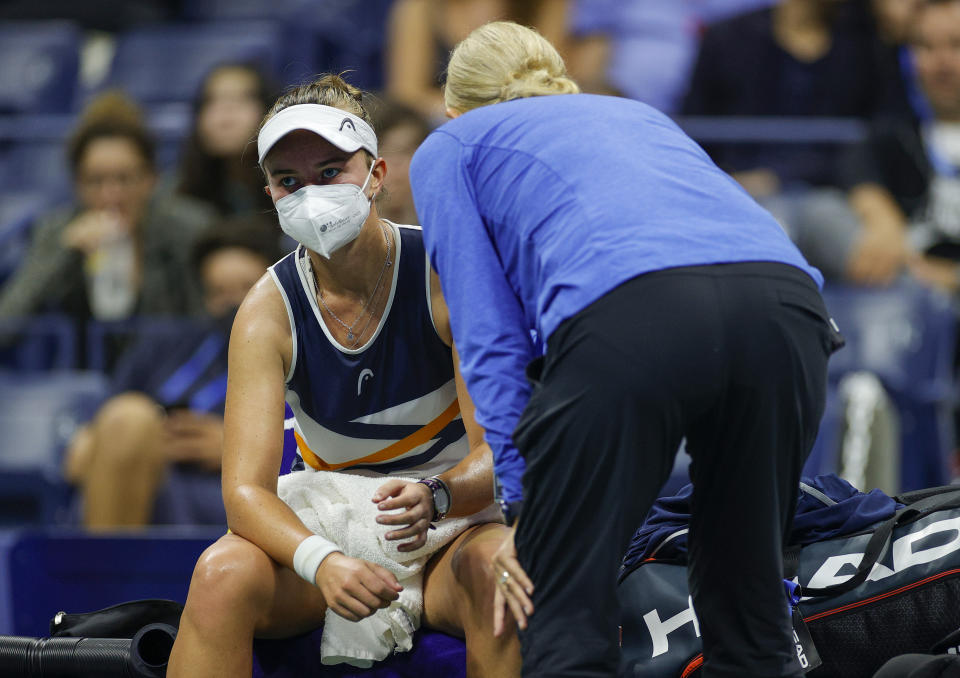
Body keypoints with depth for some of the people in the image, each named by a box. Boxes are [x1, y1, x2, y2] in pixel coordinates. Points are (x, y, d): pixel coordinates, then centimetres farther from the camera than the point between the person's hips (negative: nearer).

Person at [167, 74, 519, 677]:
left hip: (453, 521, -1)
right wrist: (321, 561, -40)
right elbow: (246, 489, -18)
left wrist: (435, 497, -42)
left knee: (501, 570, -36)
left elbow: (499, 450, -18)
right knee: (223, 573, -31)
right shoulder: (269, 311, -9)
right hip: (326, 524, 1)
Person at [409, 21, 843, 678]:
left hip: (631, 315, -5)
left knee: (566, 623, 5)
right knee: (749, 617, 19)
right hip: (789, 300, 5)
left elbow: (491, 339, 15)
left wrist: (521, 507, 10)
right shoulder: (638, 113, 42)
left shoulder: (450, 148, 28)